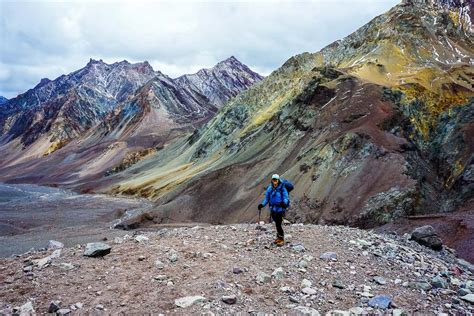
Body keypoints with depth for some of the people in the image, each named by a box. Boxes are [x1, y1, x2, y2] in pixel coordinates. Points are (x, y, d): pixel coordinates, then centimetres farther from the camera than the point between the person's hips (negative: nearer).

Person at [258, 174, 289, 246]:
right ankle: (279, 237, 30)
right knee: (277, 224, 16)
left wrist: (284, 203, -36)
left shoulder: (282, 189, -12)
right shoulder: (270, 189, 2)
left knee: (278, 224, -9)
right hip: (273, 209, 5)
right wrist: (262, 204, -8)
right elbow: (267, 198, 7)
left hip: (280, 209, -5)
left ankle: (282, 239, 3)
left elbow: (286, 198, -15)